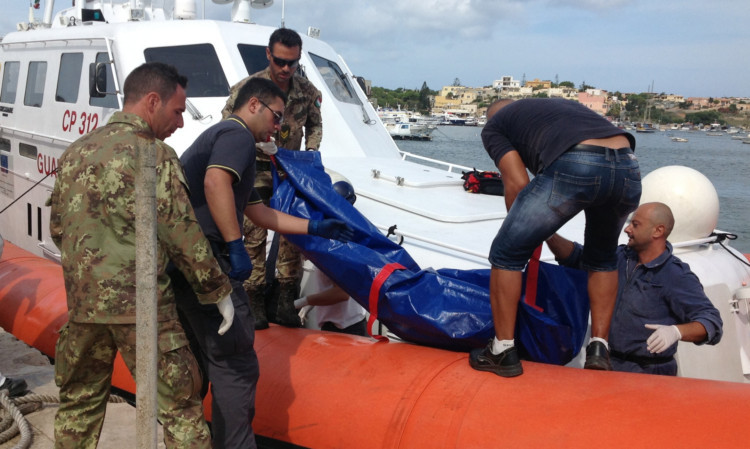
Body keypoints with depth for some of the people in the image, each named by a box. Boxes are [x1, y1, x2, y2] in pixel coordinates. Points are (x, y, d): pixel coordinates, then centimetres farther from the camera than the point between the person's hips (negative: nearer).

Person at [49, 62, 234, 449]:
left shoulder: (75, 153, 11)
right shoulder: (154, 155, -11)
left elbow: (57, 229, 18)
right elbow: (182, 234, -12)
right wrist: (218, 290, -3)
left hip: (81, 302, 7)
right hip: (140, 304, -7)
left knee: (78, 404, 20)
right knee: (179, 405, 2)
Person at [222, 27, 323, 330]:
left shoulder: (308, 91, -2)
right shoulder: (247, 88, -13)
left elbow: (315, 124, 16)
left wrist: (311, 150, 0)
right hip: (255, 169, -3)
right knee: (254, 235, -4)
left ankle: (284, 302, 10)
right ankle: (255, 301, 6)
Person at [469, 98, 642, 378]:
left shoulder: (493, 126, 23)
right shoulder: (555, 104, 41)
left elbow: (517, 184, 11)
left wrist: (522, 231, 28)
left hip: (575, 168, -6)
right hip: (629, 168, 6)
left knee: (506, 254, 11)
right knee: (602, 257, 31)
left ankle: (503, 352, 16)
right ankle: (599, 349, 26)